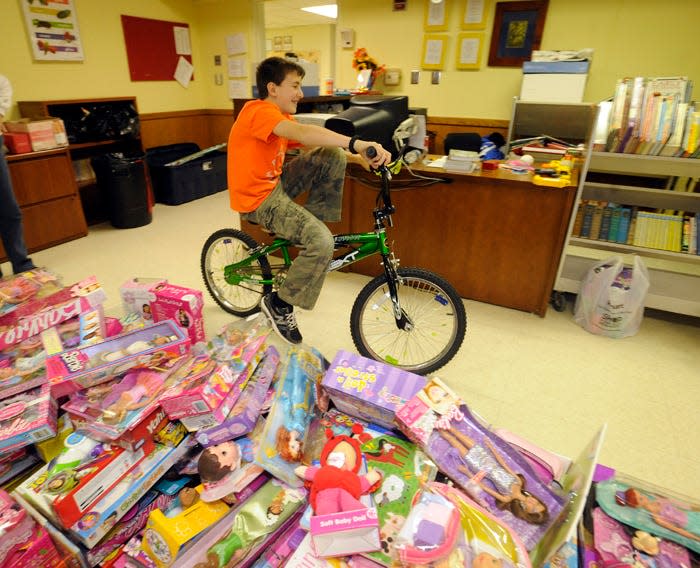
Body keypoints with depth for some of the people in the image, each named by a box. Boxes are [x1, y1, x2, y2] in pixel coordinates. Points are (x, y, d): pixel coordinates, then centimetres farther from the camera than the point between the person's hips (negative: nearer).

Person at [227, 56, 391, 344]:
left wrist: (361, 157, -4)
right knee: (322, 242, -25)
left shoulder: (279, 116, 12)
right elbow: (303, 133, -38)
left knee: (334, 156, -2)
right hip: (258, 198, -9)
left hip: (275, 183, 9)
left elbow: (320, 143, 7)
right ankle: (279, 304, -6)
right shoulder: (259, 110, -19)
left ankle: (311, 225, 5)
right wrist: (356, 143, -47)